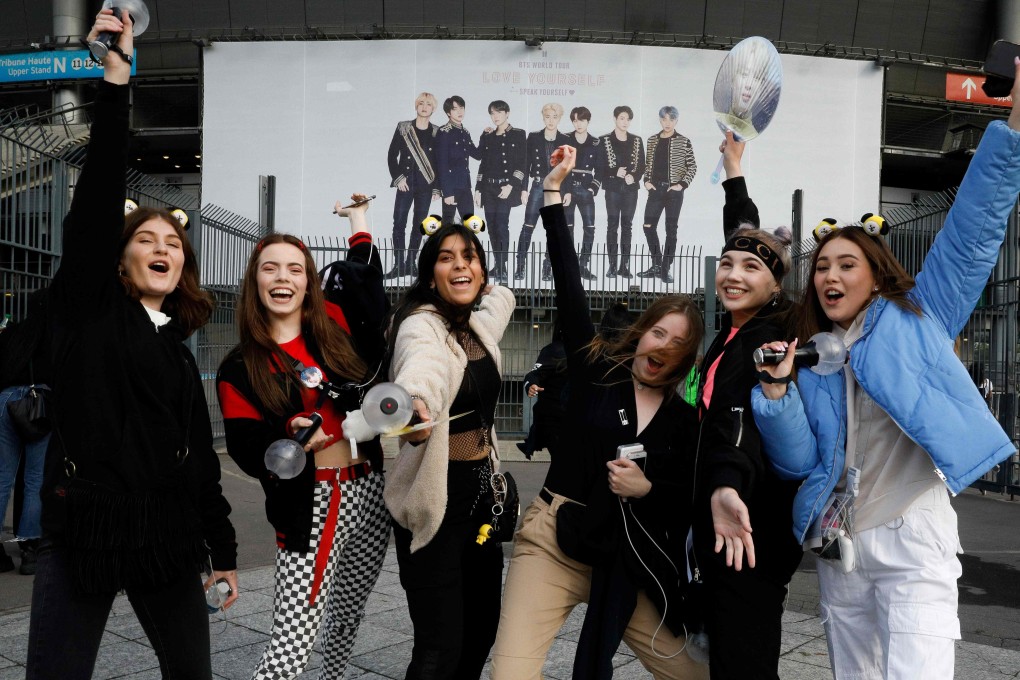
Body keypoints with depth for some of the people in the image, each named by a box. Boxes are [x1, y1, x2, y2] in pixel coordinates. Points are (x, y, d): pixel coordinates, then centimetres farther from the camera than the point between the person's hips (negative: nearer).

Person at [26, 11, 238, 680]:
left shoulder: (178, 346, 13)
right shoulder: (86, 308, 0)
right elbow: (96, 202, -14)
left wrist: (223, 550, 14)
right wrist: (116, 80, -21)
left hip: (169, 536, 5)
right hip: (83, 529, -4)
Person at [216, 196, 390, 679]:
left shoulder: (334, 325, 3)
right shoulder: (239, 368, -3)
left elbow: (367, 282, 20)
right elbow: (247, 450, -6)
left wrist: (357, 218, 29)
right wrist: (290, 439, -25)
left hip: (369, 494, 4)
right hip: (309, 507, -4)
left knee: (347, 615, 20)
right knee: (293, 640, -6)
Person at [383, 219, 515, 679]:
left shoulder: (479, 323, 4)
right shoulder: (422, 326, -18)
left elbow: (502, 295, 31)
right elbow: (423, 369, -45)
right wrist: (412, 409, -63)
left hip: (481, 489, 8)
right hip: (435, 498, -8)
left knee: (483, 626, 17)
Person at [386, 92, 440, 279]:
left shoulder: (437, 132, 6)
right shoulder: (403, 128, 4)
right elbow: (391, 155, 4)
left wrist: (436, 188, 2)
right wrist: (398, 178, -6)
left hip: (426, 186, 1)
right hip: (406, 183, -1)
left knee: (419, 225, 5)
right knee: (399, 223, -7)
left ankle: (410, 263, 13)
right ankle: (399, 265, -4)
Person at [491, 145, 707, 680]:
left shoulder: (685, 421, 6)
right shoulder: (595, 368, 0)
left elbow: (687, 501, 8)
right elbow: (569, 285, -7)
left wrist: (646, 488, -13)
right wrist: (554, 192, -10)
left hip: (626, 561, 3)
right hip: (552, 543, -2)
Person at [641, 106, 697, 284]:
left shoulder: (683, 142, -2)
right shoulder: (653, 140, 10)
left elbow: (692, 166, -1)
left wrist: (682, 184, -9)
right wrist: (647, 180, 4)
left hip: (673, 190, -4)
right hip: (655, 189, 4)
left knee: (671, 229, 0)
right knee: (648, 226, 1)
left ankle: (667, 269, 5)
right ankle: (657, 265, 14)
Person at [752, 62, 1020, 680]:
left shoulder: (918, 317, 4)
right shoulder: (809, 356, 10)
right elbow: (798, 459, 2)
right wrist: (776, 388, -13)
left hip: (913, 540, -4)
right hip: (839, 546, 4)